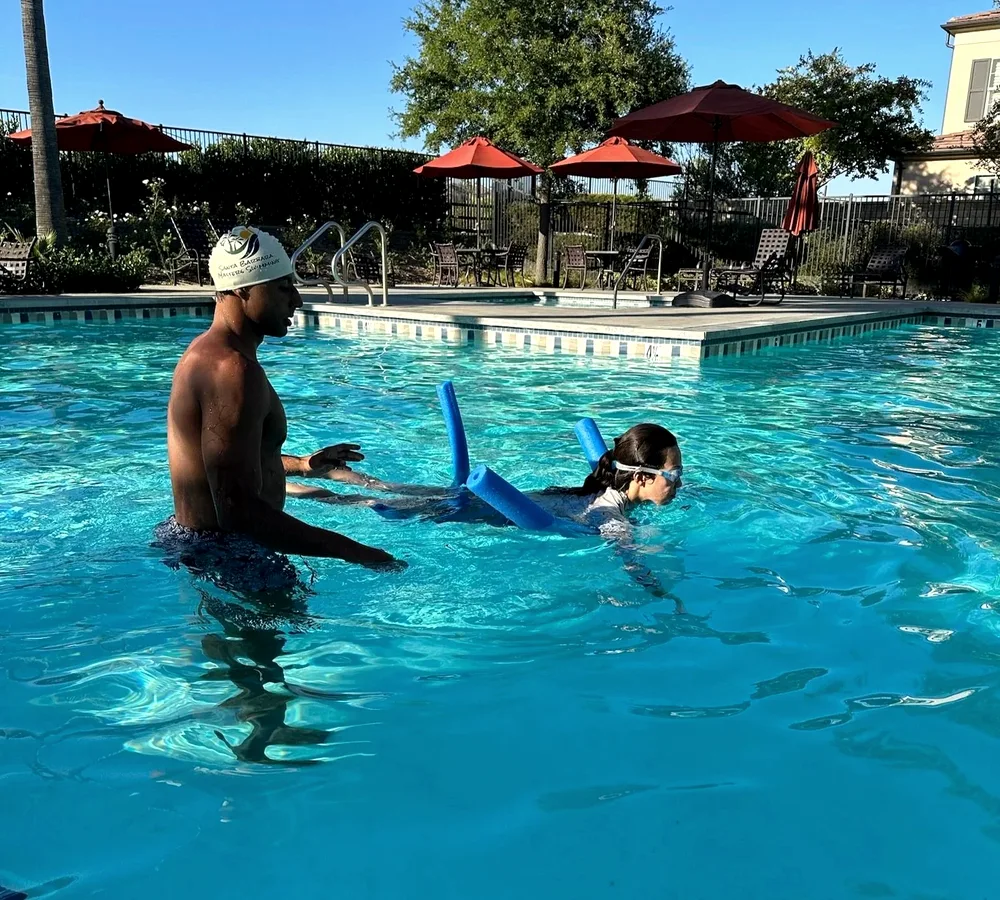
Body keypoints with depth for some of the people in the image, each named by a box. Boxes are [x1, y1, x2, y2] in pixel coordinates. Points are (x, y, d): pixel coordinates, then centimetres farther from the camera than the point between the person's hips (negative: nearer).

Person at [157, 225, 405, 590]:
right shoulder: (233, 368, -26)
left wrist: (301, 465, 19)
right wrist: (352, 551, -31)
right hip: (225, 556, -11)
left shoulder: (208, 351, 9)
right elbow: (238, 512, -33)